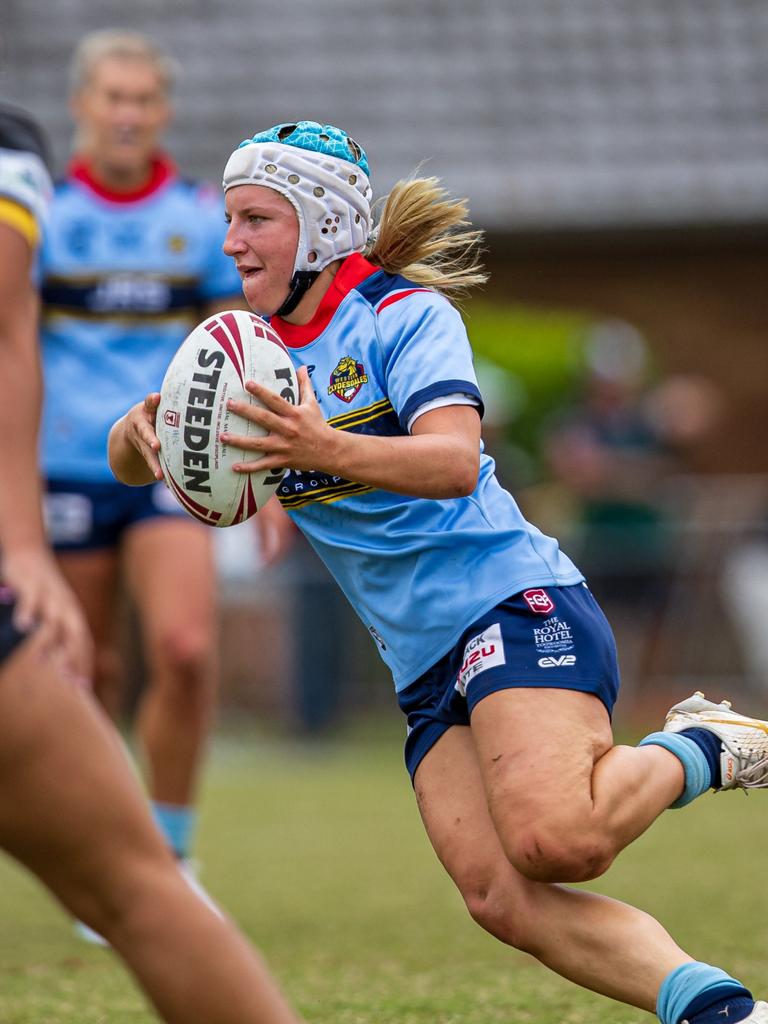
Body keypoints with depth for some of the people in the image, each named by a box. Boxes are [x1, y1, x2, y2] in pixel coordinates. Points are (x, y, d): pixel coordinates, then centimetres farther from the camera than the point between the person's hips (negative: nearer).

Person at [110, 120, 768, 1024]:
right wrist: (141, 431, -14)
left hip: (515, 607, -6)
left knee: (555, 840, -30)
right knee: (500, 897, -18)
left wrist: (327, 450, -37)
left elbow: (455, 460, -20)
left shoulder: (404, 313, -4)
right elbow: (128, 464, 11)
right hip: (429, 670, 6)